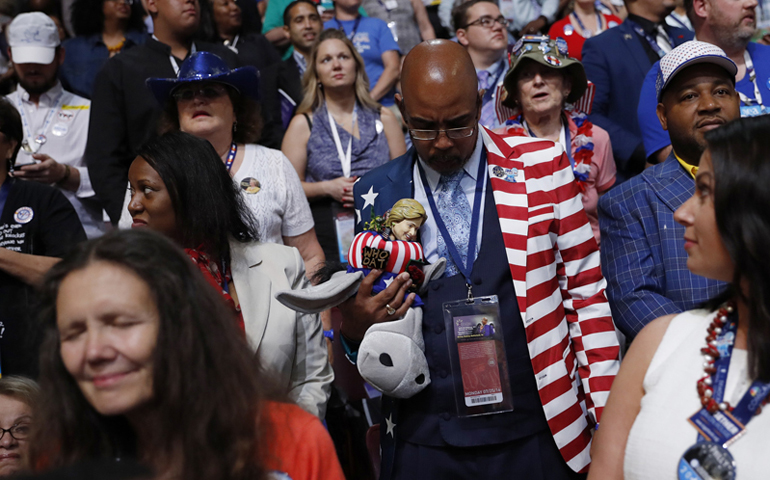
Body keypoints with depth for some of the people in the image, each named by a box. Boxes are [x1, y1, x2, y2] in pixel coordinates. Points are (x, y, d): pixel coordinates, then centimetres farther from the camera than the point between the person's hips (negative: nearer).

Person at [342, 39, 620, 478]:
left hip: (538, 436, -1)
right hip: (424, 442, 1)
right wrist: (354, 329, -12)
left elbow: (586, 293, 2)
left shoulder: (541, 165, 0)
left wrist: (606, 416, -1)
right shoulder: (376, 195, 3)